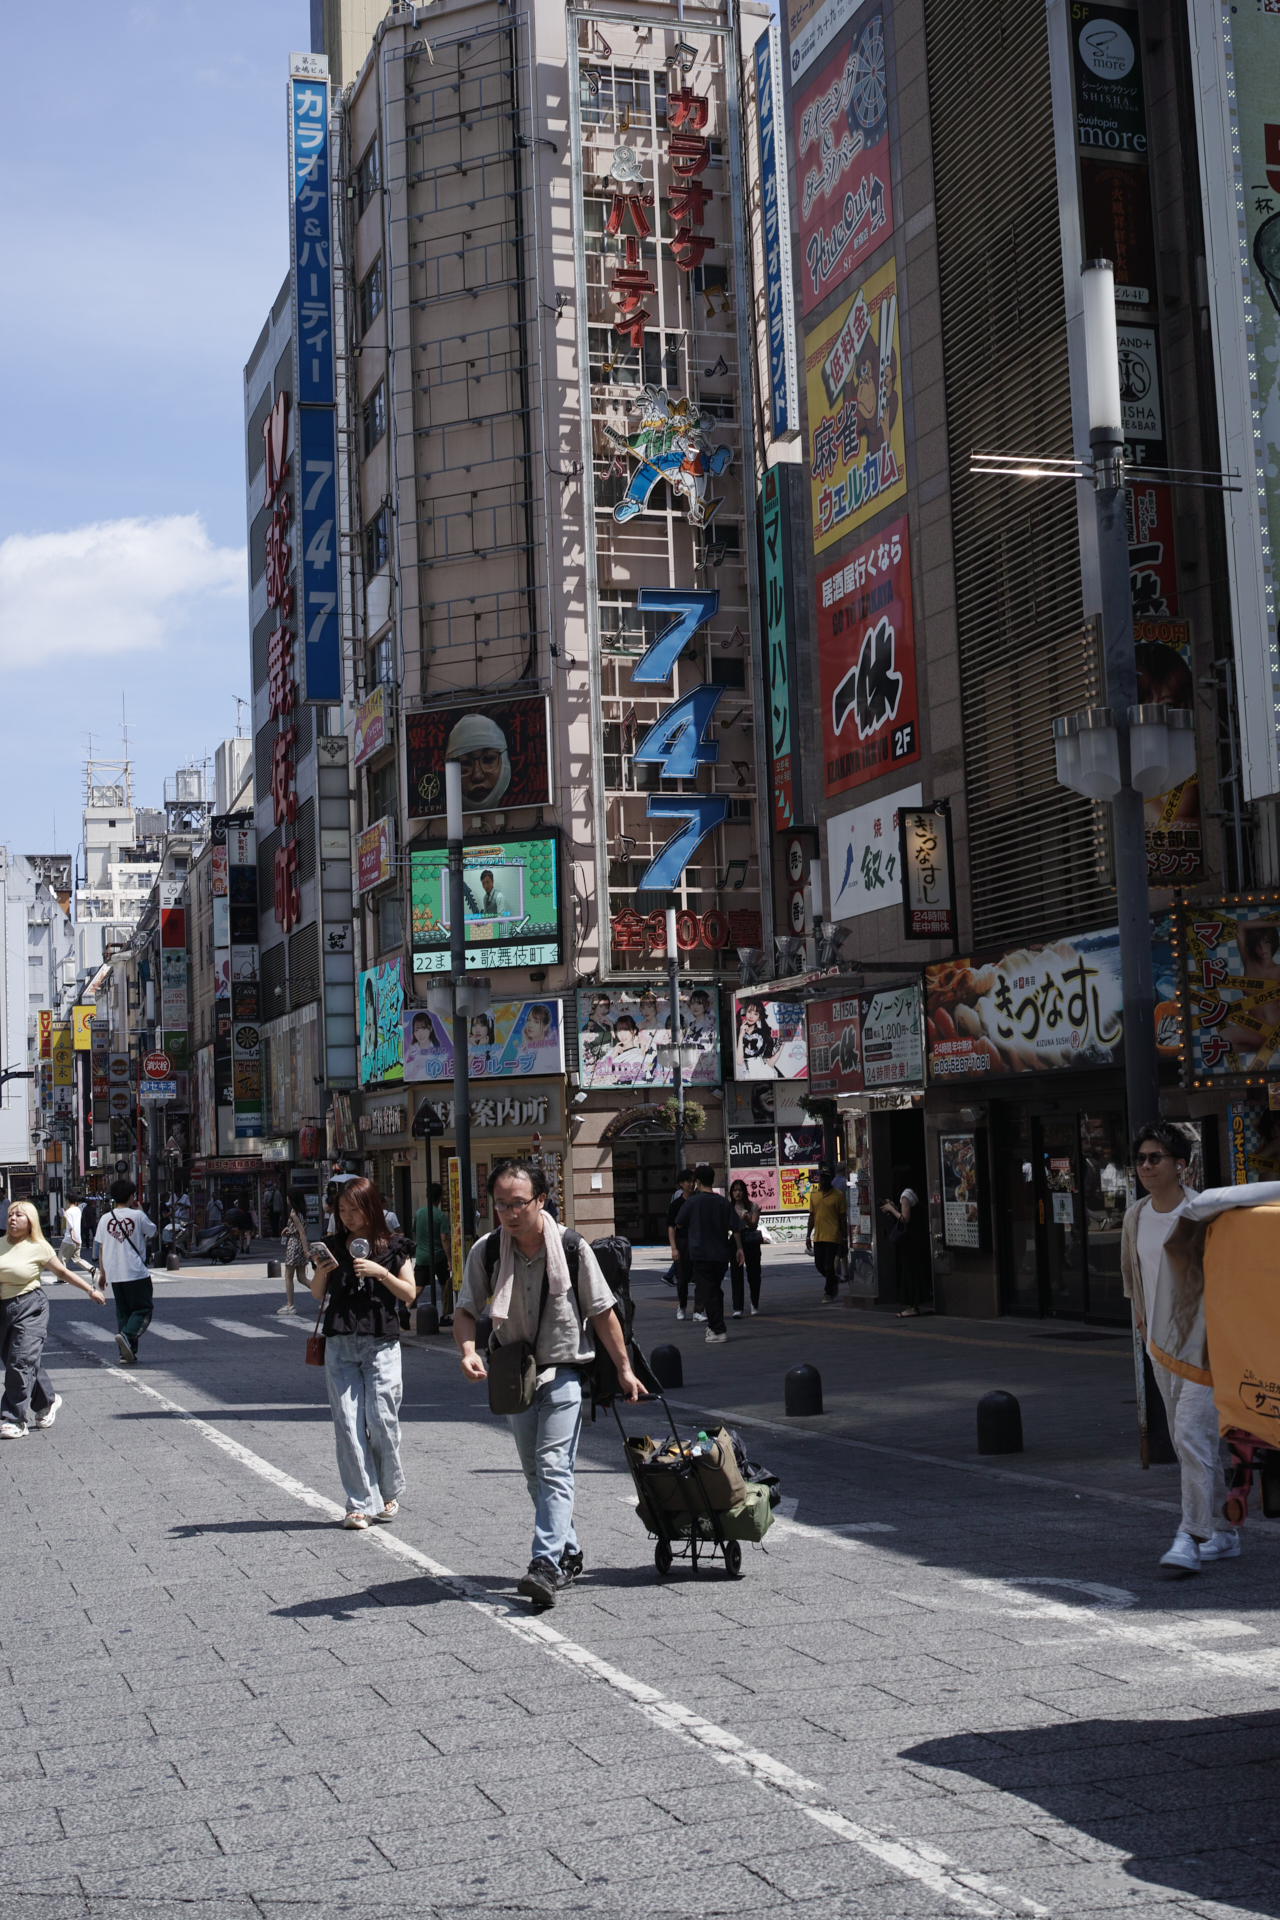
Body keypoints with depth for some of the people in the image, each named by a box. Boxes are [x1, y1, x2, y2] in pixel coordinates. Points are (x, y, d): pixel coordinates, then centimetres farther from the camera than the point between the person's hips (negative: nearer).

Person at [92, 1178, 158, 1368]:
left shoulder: (105, 1219, 4)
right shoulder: (137, 1216, -7)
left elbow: (100, 1248, 8)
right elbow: (153, 1233, 10)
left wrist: (102, 1273, 17)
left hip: (114, 1274, 4)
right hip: (137, 1273, -4)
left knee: (123, 1312, 13)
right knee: (142, 1309, 3)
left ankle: (127, 1353, 9)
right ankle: (127, 1335, -23)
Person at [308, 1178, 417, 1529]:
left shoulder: (393, 1246, 3)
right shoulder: (334, 1245, 10)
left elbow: (409, 1293, 0)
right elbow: (317, 1295, 11)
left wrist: (380, 1272, -13)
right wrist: (321, 1270, -8)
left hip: (381, 1344, -2)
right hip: (340, 1345, 3)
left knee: (381, 1420, -6)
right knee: (347, 1424, -4)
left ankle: (389, 1493, 15)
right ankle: (361, 1503, 0)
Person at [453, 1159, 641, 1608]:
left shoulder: (571, 1247, -11)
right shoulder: (486, 1251, -7)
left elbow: (601, 1312, -3)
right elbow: (466, 1310, -1)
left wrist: (623, 1369, 1)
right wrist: (468, 1350, -22)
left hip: (563, 1371, -4)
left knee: (553, 1467, -15)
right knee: (535, 1473, 12)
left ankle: (546, 1565, -21)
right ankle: (568, 1554, 28)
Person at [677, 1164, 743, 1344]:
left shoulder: (692, 1202, -7)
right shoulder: (723, 1202, 2)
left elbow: (679, 1224, 4)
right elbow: (734, 1227, 3)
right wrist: (739, 1248, 11)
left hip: (701, 1254, -4)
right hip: (721, 1254, 4)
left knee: (707, 1291, -2)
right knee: (717, 1290, 18)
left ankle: (718, 1331, -7)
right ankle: (715, 1325, 24)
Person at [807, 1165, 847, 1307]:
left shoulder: (838, 1195, -4)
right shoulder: (813, 1194, 9)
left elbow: (843, 1217, -2)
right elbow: (812, 1215, 14)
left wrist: (844, 1237, -5)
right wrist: (808, 1235, 12)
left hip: (832, 1236, -5)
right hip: (818, 1236, 5)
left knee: (829, 1265, -6)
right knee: (819, 1264, 9)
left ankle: (829, 1293, 2)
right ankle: (834, 1282, 34)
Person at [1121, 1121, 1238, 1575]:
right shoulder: (1135, 1218, 7)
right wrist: (1143, 1323, 19)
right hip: (1161, 1345, 7)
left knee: (1192, 1435, -16)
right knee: (1192, 1442, 12)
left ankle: (1191, 1537, -16)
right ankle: (1223, 1532, 23)